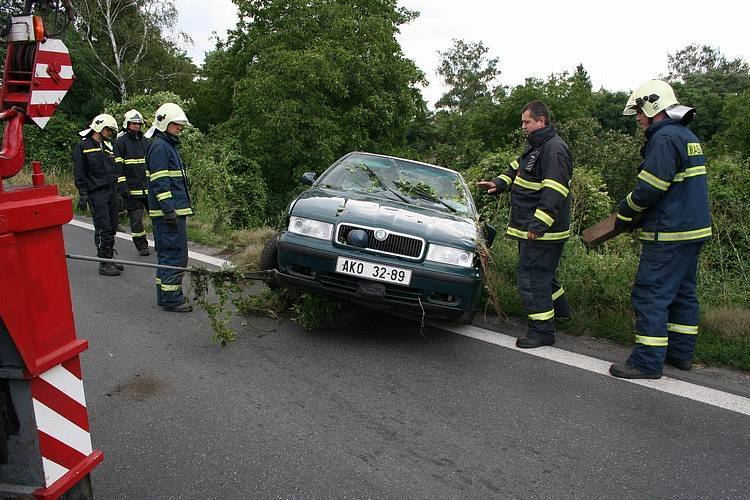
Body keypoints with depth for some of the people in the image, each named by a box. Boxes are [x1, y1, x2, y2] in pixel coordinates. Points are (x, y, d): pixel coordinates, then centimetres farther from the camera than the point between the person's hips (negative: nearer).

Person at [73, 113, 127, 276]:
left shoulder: (108, 147, 20)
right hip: (96, 194, -7)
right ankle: (104, 264, -5)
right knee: (103, 229, -9)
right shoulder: (83, 147, -1)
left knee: (112, 228, 9)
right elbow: (79, 173, -6)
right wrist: (83, 194, -13)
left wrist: (119, 193, 18)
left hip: (112, 192, 7)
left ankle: (110, 259, 18)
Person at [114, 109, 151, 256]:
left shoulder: (145, 141, 17)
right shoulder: (120, 142, 0)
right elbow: (118, 166, -6)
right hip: (132, 188, -5)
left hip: (149, 187, 5)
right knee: (136, 217, 0)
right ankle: (141, 245, 10)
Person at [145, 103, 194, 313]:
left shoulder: (169, 146, 22)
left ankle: (164, 295, 24)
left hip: (174, 211, 11)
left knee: (166, 254, 15)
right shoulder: (159, 147, -11)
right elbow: (160, 182, -19)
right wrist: (169, 210, -23)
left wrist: (178, 209, 25)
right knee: (175, 255, -8)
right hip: (168, 212, -11)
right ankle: (171, 299, -3)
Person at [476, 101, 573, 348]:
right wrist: (498, 183, 13)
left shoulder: (554, 149, -18)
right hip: (530, 227, 11)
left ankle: (543, 330, 2)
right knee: (543, 272, 24)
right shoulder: (535, 146, 15)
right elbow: (517, 169, 30)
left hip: (542, 232, -11)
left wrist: (538, 225, -30)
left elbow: (555, 192, -26)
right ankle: (560, 309, 43)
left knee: (532, 277, -7)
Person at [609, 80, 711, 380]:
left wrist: (624, 213, -3)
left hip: (670, 235, -10)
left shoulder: (664, 137, -15)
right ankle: (681, 353, 26)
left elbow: (650, 188, -20)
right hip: (694, 230, 10)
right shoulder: (688, 136, 17)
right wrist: (638, 216, 15)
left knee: (650, 294, -6)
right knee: (683, 291, 16)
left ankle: (647, 362, -2)